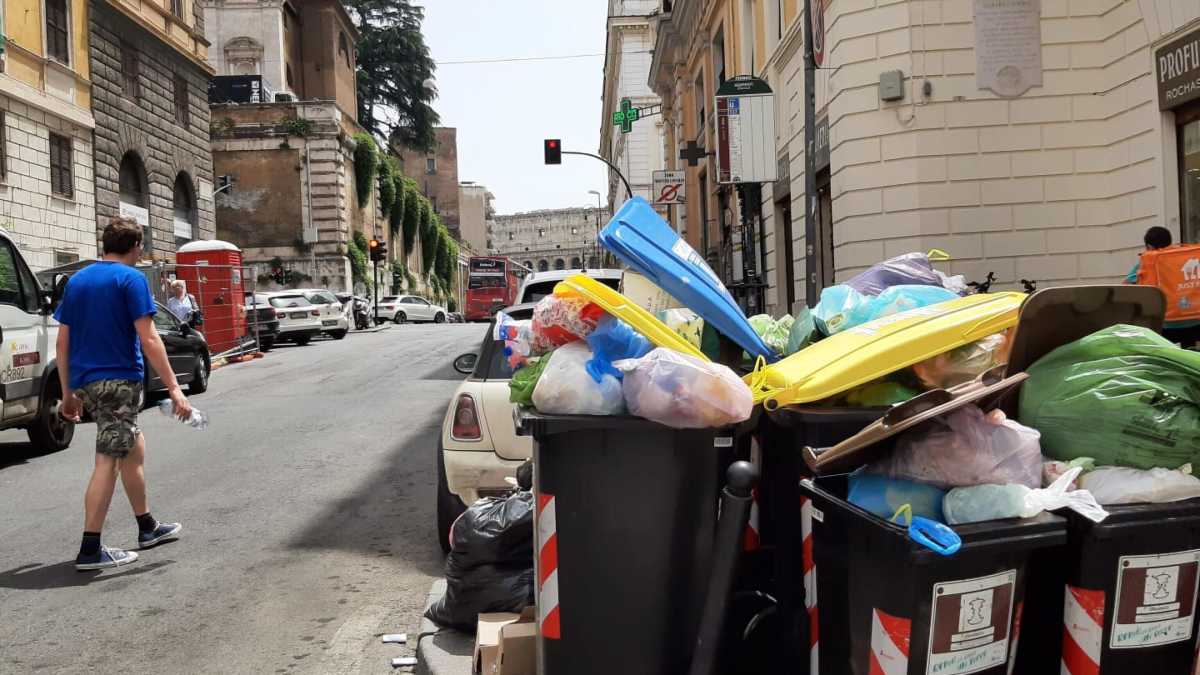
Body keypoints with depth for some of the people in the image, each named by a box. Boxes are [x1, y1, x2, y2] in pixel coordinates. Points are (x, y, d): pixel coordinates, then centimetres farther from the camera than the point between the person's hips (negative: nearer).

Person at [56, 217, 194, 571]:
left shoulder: (76, 280, 13)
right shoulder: (131, 279, -8)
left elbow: (63, 342, 13)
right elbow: (148, 339, -15)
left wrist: (68, 393, 19)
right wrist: (174, 387, -14)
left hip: (84, 382, 8)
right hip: (119, 381, -8)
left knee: (134, 447, 20)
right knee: (108, 462, -4)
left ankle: (148, 528, 30)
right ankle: (90, 550, -2)